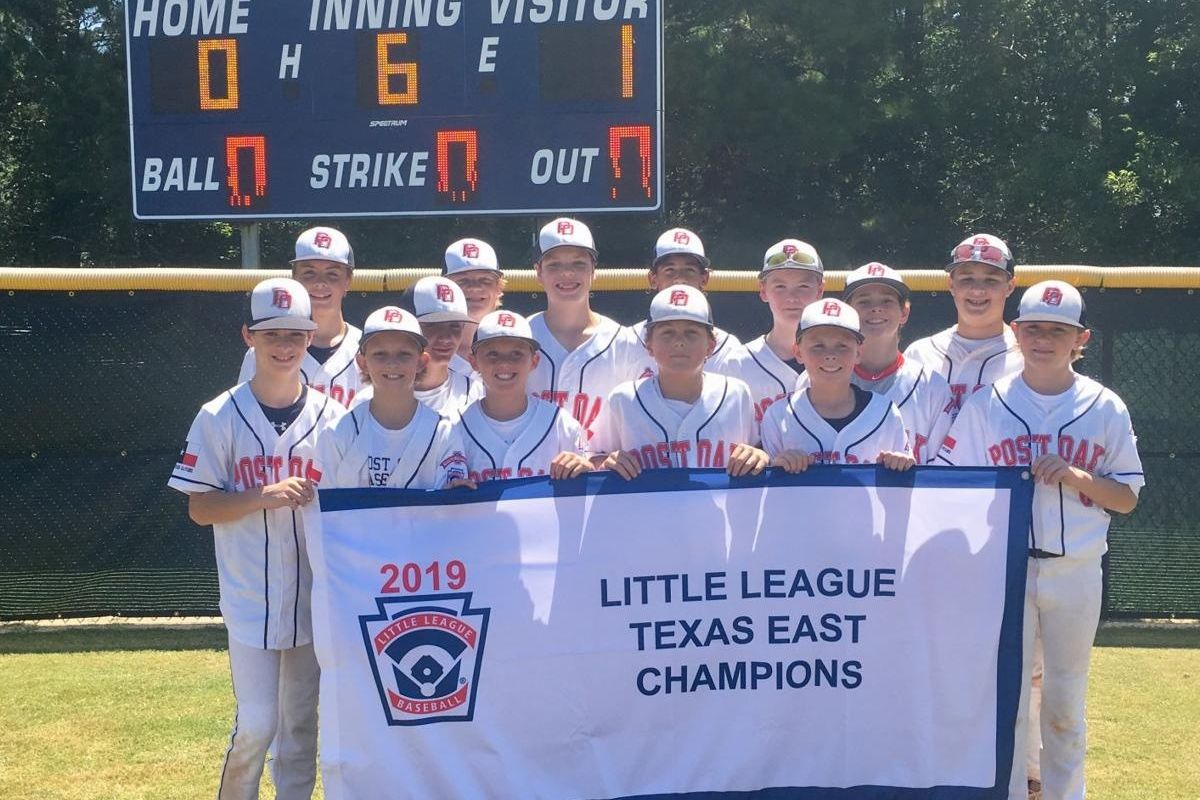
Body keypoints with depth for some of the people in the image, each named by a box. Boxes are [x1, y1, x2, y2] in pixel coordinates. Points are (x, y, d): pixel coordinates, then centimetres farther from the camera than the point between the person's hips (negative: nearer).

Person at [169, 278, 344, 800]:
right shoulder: (220, 417, -5)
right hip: (251, 595, -3)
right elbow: (199, 508, -5)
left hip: (314, 592, 3)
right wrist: (265, 496, -20)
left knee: (301, 721, 13)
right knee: (257, 722, -4)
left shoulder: (330, 416, 2)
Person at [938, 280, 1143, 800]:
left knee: (1067, 698, 12)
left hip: (1076, 571, 1)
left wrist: (1075, 476, -15)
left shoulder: (1106, 408, 2)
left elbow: (1127, 499, 3)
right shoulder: (986, 404, 0)